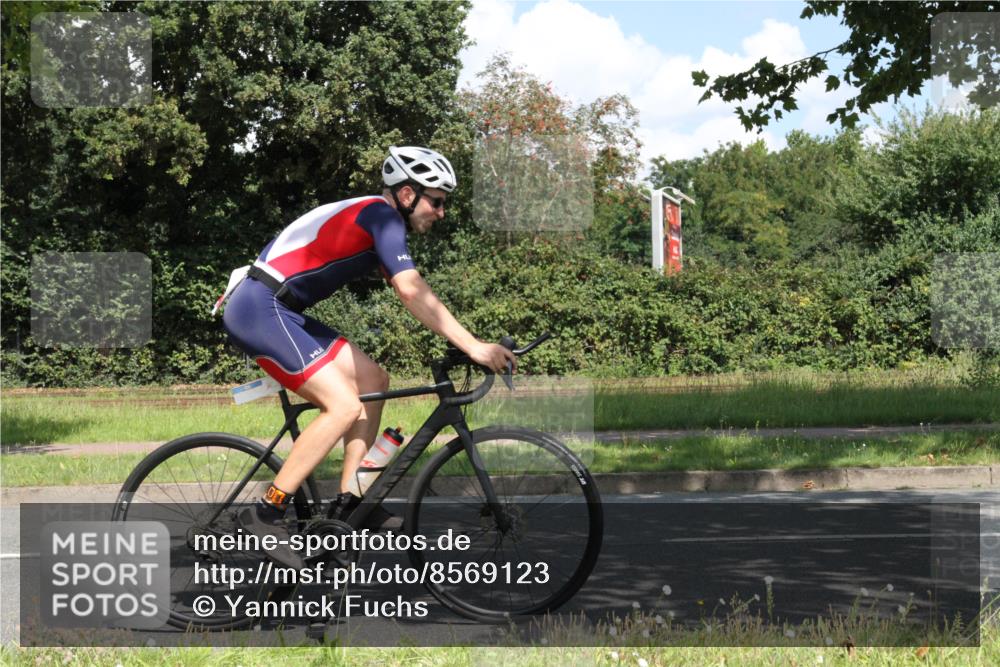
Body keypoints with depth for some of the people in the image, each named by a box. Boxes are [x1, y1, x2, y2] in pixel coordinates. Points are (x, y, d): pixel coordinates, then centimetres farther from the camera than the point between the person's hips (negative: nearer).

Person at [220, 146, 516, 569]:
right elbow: (412, 293, -24)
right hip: (260, 310, -11)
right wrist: (473, 347, -26)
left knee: (373, 380, 10)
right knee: (343, 405, -18)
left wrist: (467, 342, 10)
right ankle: (265, 513, -15)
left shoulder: (371, 218, 18)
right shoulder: (382, 217, -13)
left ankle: (348, 503, 10)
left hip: (279, 312, 11)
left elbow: (412, 294, 18)